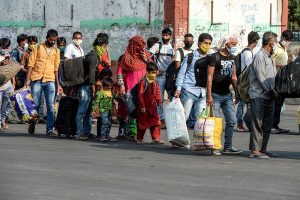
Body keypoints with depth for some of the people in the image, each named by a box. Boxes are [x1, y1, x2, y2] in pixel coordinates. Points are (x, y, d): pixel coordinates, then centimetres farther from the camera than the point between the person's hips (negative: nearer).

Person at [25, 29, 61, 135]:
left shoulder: (56, 51, 13)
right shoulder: (38, 48, 4)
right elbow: (31, 64, 0)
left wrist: (58, 84, 14)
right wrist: (27, 79, -8)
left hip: (50, 80, 2)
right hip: (37, 79, -2)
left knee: (51, 106, -5)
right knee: (35, 104, 2)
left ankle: (50, 128, -5)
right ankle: (32, 126, 18)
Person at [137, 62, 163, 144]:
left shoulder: (155, 82, 5)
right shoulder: (143, 82, -15)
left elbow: (157, 93, 16)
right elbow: (140, 95, -15)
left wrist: (159, 101, 5)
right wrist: (142, 106, -16)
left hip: (153, 106, 6)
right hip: (144, 107, -6)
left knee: (156, 122, 1)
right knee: (142, 123, 5)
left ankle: (156, 138, 5)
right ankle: (140, 139, 18)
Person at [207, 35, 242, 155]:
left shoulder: (231, 58, 12)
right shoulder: (215, 57, -10)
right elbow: (209, 76, -13)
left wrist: (236, 92, 16)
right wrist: (209, 95, -18)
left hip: (227, 94, 7)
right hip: (215, 95, -7)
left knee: (232, 120, 4)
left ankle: (228, 147, 12)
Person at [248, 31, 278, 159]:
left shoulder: (269, 57, 19)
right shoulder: (259, 56, -11)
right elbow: (261, 78, -15)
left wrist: (274, 91, 6)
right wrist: (271, 91, -13)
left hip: (269, 96, 9)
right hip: (259, 95, -9)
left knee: (267, 124, 9)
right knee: (258, 124, -8)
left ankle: (262, 149, 14)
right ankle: (255, 150, -7)